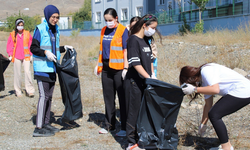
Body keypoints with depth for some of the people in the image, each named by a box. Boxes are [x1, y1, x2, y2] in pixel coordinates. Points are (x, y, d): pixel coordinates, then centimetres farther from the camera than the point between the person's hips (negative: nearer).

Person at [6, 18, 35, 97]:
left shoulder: (27, 33, 5)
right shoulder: (12, 34, 4)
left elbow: (31, 45, 10)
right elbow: (9, 45, 8)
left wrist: (31, 55, 7)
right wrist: (10, 55, 1)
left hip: (26, 56, -1)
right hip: (16, 56, 1)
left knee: (27, 72, -12)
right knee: (17, 74, 5)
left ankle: (30, 90, -6)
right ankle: (18, 91, 16)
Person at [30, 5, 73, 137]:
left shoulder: (55, 30, 15)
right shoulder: (40, 29, -8)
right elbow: (33, 48, -11)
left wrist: (64, 48, 12)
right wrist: (45, 52, -25)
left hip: (52, 68, 8)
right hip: (42, 68, -8)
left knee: (49, 96, 11)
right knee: (44, 96, -11)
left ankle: (46, 123, 20)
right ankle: (38, 128, -9)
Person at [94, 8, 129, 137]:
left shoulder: (123, 30, -6)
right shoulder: (104, 30, 12)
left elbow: (126, 50, -10)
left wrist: (126, 68, -15)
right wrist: (98, 65, 16)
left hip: (118, 68, -6)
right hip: (106, 68, 6)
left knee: (122, 97, 0)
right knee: (108, 97, 12)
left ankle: (125, 127, 6)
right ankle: (109, 125, 23)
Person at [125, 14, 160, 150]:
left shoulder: (146, 40, 13)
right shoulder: (133, 40, -12)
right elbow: (135, 63, -18)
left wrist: (152, 75, 7)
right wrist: (148, 77, -20)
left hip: (146, 81, 8)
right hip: (134, 82, -8)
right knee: (134, 111, -2)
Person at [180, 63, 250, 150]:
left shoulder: (206, 70, -13)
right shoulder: (204, 81, 16)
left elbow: (215, 89, -27)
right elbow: (208, 104, 20)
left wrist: (194, 89, -20)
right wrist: (203, 124, 23)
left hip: (242, 92, -10)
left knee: (214, 115, -12)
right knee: (213, 114, 11)